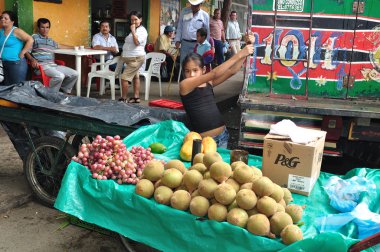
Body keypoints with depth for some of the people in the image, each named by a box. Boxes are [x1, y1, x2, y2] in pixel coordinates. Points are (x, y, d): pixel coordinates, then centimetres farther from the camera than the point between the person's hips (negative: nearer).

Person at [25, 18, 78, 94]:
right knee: (60, 76, -33)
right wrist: (32, 60, -18)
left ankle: (65, 92, 8)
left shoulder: (51, 41, 25)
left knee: (74, 74, -5)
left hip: (53, 65, 7)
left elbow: (59, 46, 43)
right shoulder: (34, 37, 7)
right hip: (41, 65, -7)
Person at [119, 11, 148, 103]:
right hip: (131, 58, 10)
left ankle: (123, 99, -6)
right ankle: (136, 97, 17)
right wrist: (124, 54, 16)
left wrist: (133, 31, -19)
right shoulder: (134, 30, 16)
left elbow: (137, 42, -24)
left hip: (136, 58, -10)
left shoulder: (142, 31, -10)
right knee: (135, 77, 13)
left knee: (124, 78, -12)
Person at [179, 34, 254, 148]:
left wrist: (246, 50, -10)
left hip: (221, 135, 5)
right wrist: (239, 54, -18)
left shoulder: (208, 83, 5)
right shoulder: (184, 85, -9)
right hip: (202, 139, -5)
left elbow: (232, 70, 1)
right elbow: (214, 73, -17)